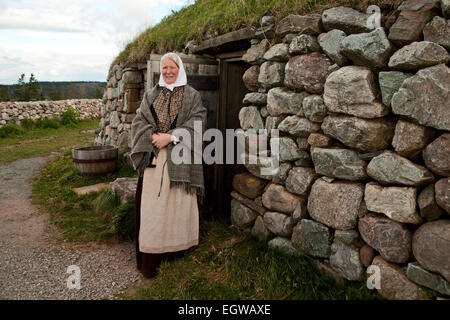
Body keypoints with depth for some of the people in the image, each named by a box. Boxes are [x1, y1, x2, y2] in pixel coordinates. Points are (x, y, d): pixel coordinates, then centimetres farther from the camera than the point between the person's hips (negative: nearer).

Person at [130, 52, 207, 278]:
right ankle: (149, 259, 8)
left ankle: (175, 248, 17)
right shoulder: (151, 95, 15)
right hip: (153, 157, 2)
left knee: (177, 202, 1)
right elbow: (139, 120, 8)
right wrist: (153, 137, -12)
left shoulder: (192, 95, 7)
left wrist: (170, 136, -15)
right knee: (152, 203, 0)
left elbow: (197, 121, -6)